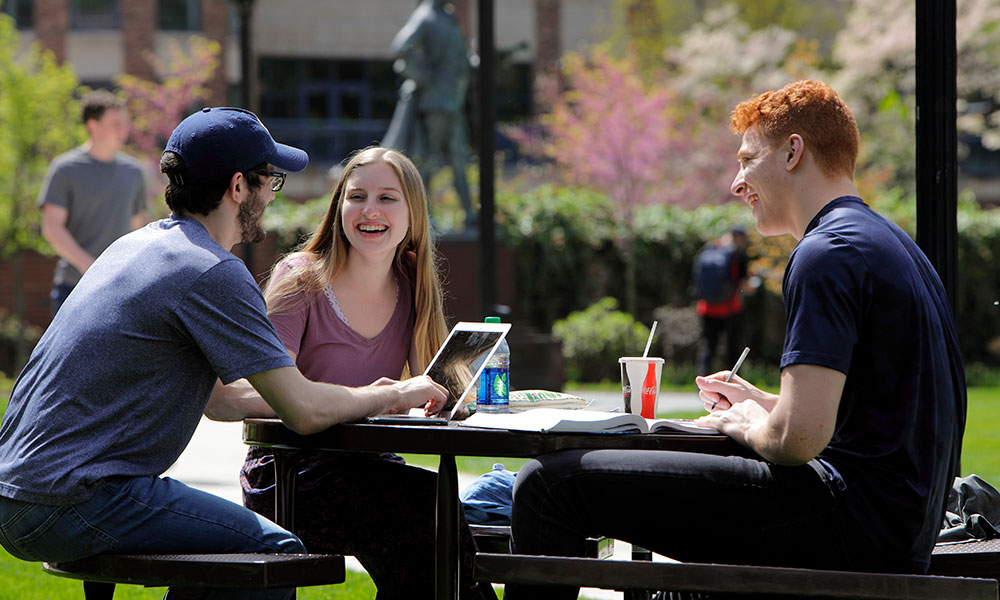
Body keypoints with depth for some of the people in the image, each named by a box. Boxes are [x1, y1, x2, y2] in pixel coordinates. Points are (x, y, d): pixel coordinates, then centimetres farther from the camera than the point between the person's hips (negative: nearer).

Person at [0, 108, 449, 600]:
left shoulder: (141, 245, 17)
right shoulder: (212, 273, -13)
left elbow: (218, 400, 24)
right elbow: (304, 412, -14)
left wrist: (364, 399, 21)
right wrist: (396, 397, 4)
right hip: (70, 503, -10)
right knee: (275, 550, -4)